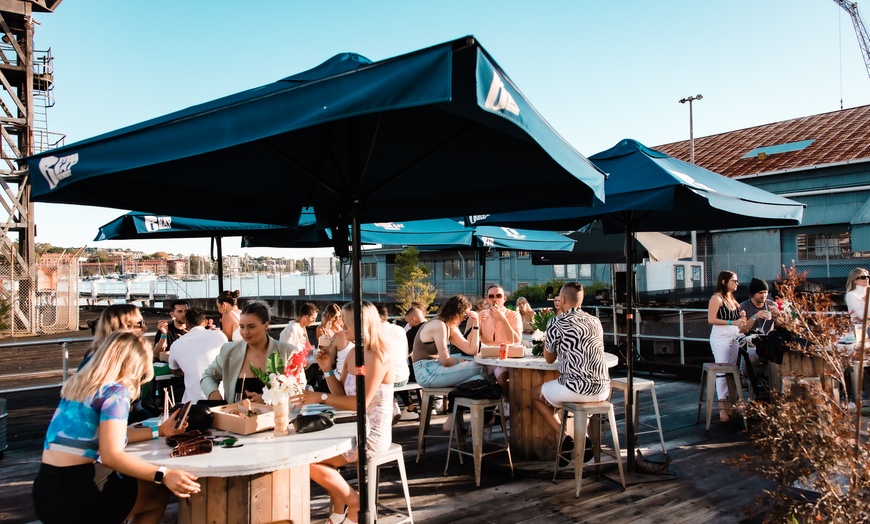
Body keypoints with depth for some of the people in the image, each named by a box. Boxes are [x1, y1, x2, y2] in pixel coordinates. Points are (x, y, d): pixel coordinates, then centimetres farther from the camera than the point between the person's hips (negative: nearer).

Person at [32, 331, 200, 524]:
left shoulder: (80, 384, 11)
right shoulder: (116, 392, -15)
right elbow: (111, 455, -25)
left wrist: (159, 431, 22)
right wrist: (163, 475, -31)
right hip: (73, 495, -9)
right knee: (159, 493, 11)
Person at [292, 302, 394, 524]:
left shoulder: (377, 357, -19)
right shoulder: (353, 354, 8)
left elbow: (361, 403, -24)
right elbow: (343, 396, 11)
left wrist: (321, 397, -22)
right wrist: (328, 370, -1)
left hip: (372, 435, -10)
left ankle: (355, 502, 6)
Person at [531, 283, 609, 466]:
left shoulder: (557, 323, -6)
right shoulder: (595, 321, 11)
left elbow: (549, 359, 8)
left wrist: (547, 341, 25)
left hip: (576, 388, -6)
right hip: (603, 390, 6)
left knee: (535, 393, 20)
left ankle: (565, 439, 8)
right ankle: (581, 438, 21)